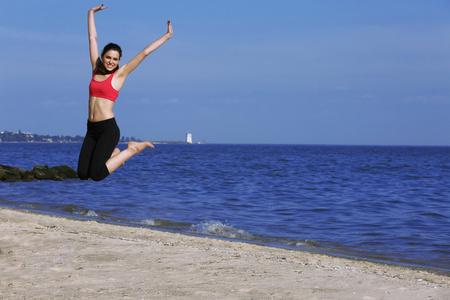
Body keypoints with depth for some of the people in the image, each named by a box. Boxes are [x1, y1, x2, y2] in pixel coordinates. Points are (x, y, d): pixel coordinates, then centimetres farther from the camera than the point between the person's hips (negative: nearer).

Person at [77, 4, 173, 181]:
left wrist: (166, 37, 4)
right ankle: (112, 154, 23)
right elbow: (92, 38, 19)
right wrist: (91, 13, 25)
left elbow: (144, 53, 2)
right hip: (92, 129, 5)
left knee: (96, 175, -15)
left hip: (108, 128, -5)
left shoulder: (119, 74, 2)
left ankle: (132, 150, 6)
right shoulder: (96, 70, 12)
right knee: (82, 175, -2)